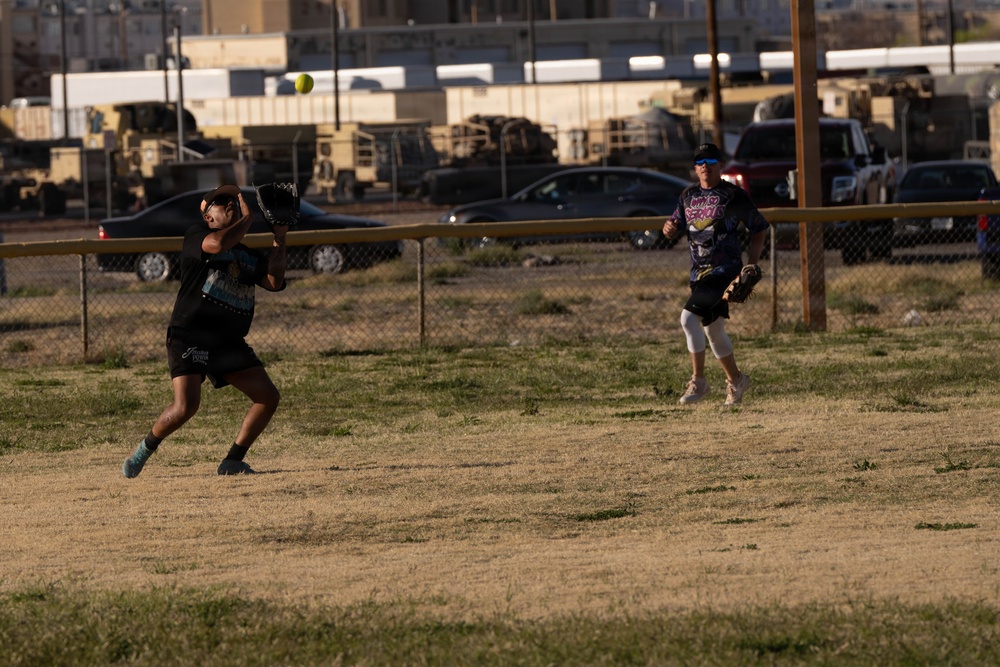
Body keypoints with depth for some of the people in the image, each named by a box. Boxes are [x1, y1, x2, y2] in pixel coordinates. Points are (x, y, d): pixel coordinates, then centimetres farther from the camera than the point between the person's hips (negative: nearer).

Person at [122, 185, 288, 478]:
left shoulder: (249, 255, 18)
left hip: (230, 343, 6)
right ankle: (144, 450, 5)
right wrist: (248, 218, -10)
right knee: (186, 405, -21)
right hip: (189, 337, -6)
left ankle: (233, 461, 7)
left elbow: (274, 282, 2)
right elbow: (217, 244, -23)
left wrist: (279, 240, -1)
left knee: (268, 397, -3)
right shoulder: (196, 234, 0)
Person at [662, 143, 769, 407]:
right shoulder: (688, 196, 11)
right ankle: (736, 380, 34)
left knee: (689, 318, -21)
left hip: (725, 269, -7)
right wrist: (669, 228, -9)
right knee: (713, 331, 14)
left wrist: (751, 267, -8)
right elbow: (676, 228, 17)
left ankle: (698, 381, -11)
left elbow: (759, 230, 0)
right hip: (699, 274, 7)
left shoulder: (734, 196, -6)